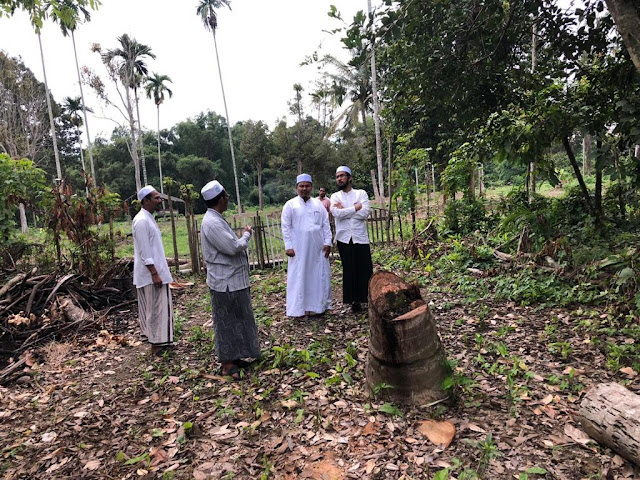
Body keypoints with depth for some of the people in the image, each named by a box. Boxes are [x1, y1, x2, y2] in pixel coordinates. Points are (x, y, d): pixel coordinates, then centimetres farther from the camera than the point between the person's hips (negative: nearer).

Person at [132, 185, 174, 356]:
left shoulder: (149, 218, 13)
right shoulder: (141, 221, -18)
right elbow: (144, 252, -21)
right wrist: (154, 274, -22)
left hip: (156, 271, 10)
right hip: (151, 274, -10)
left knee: (157, 308, 16)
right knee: (155, 309, -2)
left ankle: (158, 340, 27)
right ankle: (156, 345, 7)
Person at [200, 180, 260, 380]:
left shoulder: (216, 219, 12)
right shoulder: (212, 222, -22)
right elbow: (233, 247, -25)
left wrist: (242, 237, 7)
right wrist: (247, 235, -9)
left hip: (232, 279, 10)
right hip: (225, 282, -10)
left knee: (235, 320, 18)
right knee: (227, 322, 1)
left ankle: (233, 357, 31)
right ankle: (227, 363, 15)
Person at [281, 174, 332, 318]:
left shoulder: (318, 204, 7)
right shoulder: (290, 205, -1)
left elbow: (326, 225, 8)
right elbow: (286, 227, -3)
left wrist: (327, 242, 0)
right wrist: (288, 246, -9)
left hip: (318, 248, 3)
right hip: (299, 249, -3)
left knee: (319, 276, 9)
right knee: (300, 277, 2)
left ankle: (318, 305, 23)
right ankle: (300, 308, 11)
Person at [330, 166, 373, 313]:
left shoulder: (361, 193, 6)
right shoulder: (335, 196, 8)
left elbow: (365, 213, -11)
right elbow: (337, 213, -12)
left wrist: (344, 209, -8)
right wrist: (356, 207, -8)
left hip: (360, 237, -1)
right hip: (344, 238, 1)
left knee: (365, 269, 1)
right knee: (349, 270, 5)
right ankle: (355, 300, 15)